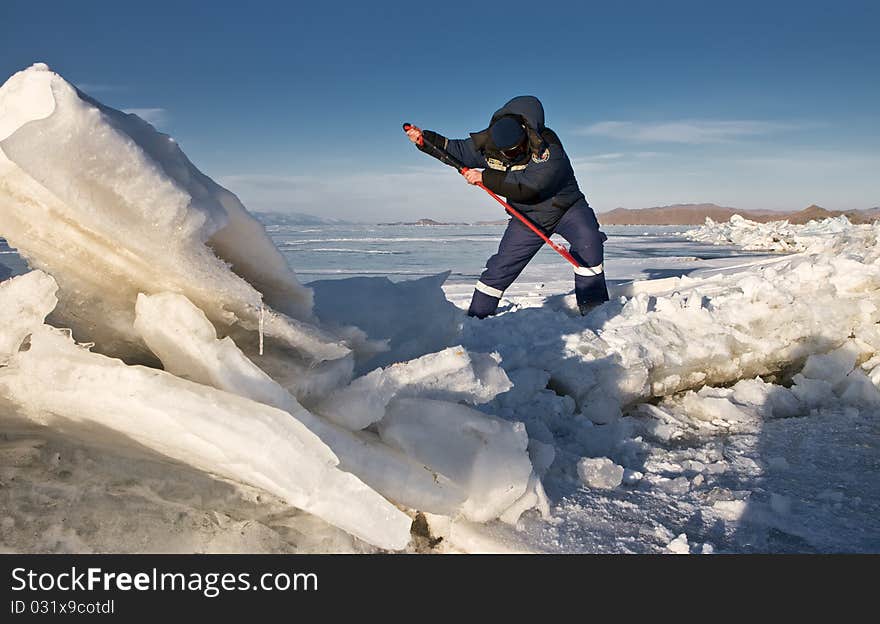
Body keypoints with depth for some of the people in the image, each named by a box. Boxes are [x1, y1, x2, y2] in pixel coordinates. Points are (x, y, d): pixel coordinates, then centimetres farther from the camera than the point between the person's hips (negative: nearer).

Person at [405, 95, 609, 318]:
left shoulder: (548, 147, -29)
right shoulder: (489, 143, -13)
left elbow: (527, 185, -38)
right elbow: (459, 151, 3)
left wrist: (485, 178, -35)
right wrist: (425, 139, -10)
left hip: (566, 206, -3)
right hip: (527, 215, 3)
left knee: (588, 240, -29)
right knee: (502, 264, -2)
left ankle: (592, 304, -17)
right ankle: (476, 315, 11)